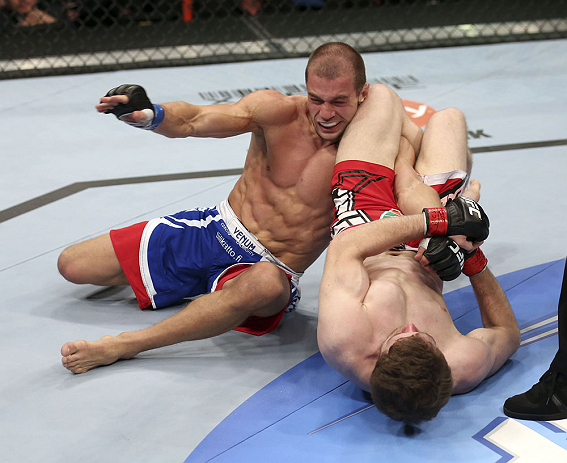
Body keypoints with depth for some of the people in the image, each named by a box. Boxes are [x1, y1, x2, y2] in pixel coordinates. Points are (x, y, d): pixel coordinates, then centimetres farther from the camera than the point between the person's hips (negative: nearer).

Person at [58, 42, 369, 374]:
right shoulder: (279, 112, -12)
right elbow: (192, 121, -17)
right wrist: (148, 116, -37)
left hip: (270, 267, -3)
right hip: (213, 231, 3)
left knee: (265, 284, -45)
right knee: (71, 265, 6)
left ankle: (120, 346, -36)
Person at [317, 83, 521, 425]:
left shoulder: (342, 337, -48)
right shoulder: (467, 367, -41)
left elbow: (347, 248, -32)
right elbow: (508, 332, -15)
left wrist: (437, 220, -31)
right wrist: (474, 258, -24)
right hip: (420, 256, 1)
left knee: (382, 95, 6)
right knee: (448, 117, 15)